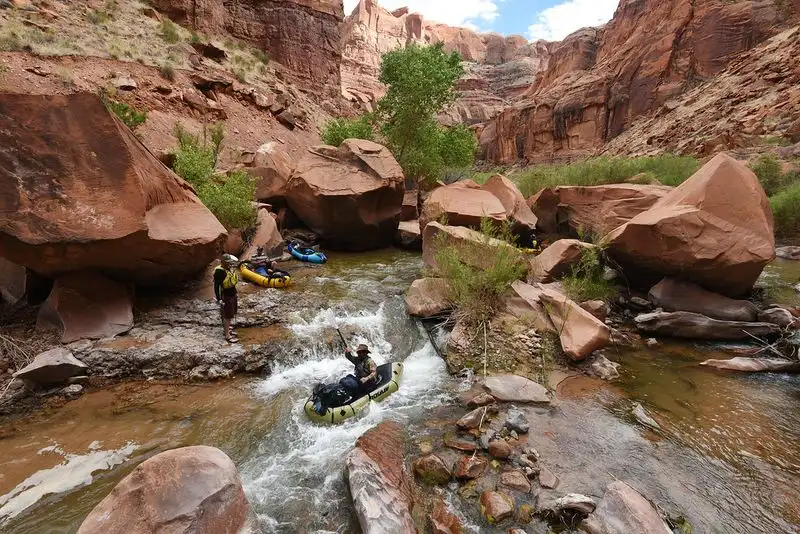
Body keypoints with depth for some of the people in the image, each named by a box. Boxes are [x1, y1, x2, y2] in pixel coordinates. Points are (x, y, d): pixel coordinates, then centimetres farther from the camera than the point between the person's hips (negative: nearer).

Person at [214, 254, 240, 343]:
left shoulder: (230, 268, 3)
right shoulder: (219, 271, -22)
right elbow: (216, 286, -21)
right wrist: (219, 299, -22)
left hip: (233, 294, 9)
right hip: (226, 296, -9)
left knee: (232, 314, 20)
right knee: (227, 316, 0)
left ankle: (228, 329, 37)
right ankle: (227, 336, 10)